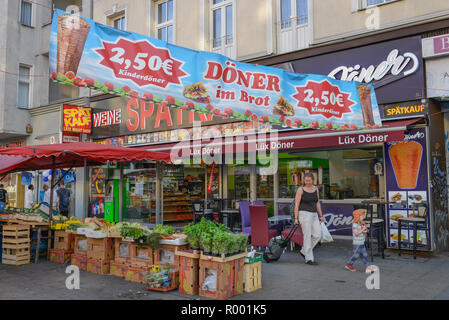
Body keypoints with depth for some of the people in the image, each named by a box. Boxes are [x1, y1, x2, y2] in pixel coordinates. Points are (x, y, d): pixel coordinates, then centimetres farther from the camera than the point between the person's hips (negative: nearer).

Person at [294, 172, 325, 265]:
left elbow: (317, 203, 15)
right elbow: (296, 204, -8)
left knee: (317, 235, 3)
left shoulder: (315, 189, 10)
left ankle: (304, 251, 19)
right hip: (304, 214, -6)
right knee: (308, 236, -4)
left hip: (314, 215, 6)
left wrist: (321, 215, 12)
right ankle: (309, 259, 4)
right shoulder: (300, 190, -7)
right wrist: (296, 218, -12)